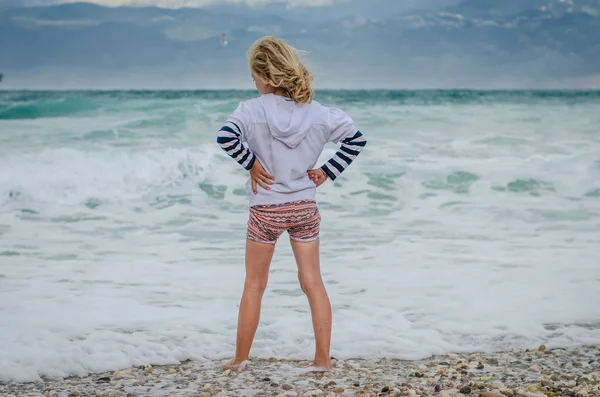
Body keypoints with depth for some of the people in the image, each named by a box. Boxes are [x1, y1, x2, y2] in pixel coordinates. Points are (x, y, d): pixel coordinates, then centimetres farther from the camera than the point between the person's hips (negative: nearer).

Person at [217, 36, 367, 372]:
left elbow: (226, 137, -29)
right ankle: (323, 359, 10)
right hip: (305, 207, 3)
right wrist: (328, 172, 3)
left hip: (266, 209, -2)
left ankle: (241, 359, 18)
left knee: (255, 285, 10)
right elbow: (356, 139, 3)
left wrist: (251, 163, -15)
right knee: (313, 282, 8)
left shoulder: (254, 109, -13)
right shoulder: (318, 112, -1)